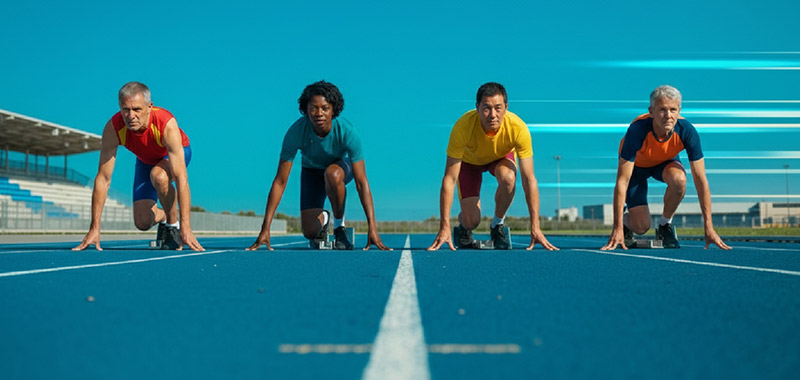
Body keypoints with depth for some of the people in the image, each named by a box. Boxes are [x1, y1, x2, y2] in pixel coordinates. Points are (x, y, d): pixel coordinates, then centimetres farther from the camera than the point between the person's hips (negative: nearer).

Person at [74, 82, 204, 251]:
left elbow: (181, 178, -45)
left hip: (175, 153, -3)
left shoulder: (167, 124, -41)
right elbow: (103, 179, -28)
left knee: (159, 176, -38)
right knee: (143, 222, -9)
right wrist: (94, 228, -30)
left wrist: (186, 228, -49)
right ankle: (163, 217, 28)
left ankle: (173, 223, -12)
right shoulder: (113, 128, -32)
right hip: (145, 161, 3)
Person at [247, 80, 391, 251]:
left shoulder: (347, 131, -34)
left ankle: (339, 225, -14)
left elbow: (362, 182, -33)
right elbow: (280, 182, -27)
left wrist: (372, 227, -40)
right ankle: (323, 218, 24)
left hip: (341, 166, -1)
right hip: (311, 171, 1)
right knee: (310, 232, -14)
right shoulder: (296, 132, -31)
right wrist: (265, 229, -29)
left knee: (332, 174, -40)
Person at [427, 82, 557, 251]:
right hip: (469, 159, -1)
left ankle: (497, 223, -6)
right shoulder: (462, 127, -39)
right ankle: (463, 224, 23)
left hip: (501, 157, 1)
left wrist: (535, 227, -35)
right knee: (471, 221, -16)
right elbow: (449, 180, -35)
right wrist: (444, 227, -39)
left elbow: (529, 180, -31)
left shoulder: (518, 128, -36)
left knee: (508, 178, -35)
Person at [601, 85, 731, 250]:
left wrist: (708, 227, -28)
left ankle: (665, 225, -6)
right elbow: (622, 182, -37)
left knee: (678, 179, -34)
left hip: (666, 162, 3)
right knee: (641, 226, -16)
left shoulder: (687, 131, -31)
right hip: (636, 164, -2)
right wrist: (617, 228, -40)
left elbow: (701, 180, -25)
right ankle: (625, 222, 22)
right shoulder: (637, 130, -38)